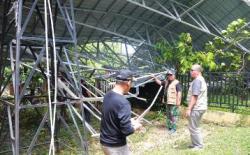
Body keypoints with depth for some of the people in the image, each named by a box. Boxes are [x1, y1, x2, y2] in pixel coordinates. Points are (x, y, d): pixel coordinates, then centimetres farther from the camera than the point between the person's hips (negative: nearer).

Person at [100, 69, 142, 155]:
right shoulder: (123, 102, -27)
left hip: (104, 141, 8)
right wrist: (136, 127, -5)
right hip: (116, 146, -8)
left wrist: (129, 121, 14)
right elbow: (126, 130, -25)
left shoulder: (107, 96, -2)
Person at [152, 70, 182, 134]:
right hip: (168, 102, 9)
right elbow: (159, 82, 27)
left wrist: (178, 101, -22)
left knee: (173, 115, -5)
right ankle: (169, 127, 27)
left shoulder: (176, 83, -13)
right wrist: (155, 78, 15)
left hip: (174, 102, -9)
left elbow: (179, 92, -17)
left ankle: (173, 128, 1)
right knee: (168, 115, 16)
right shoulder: (166, 82, 13)